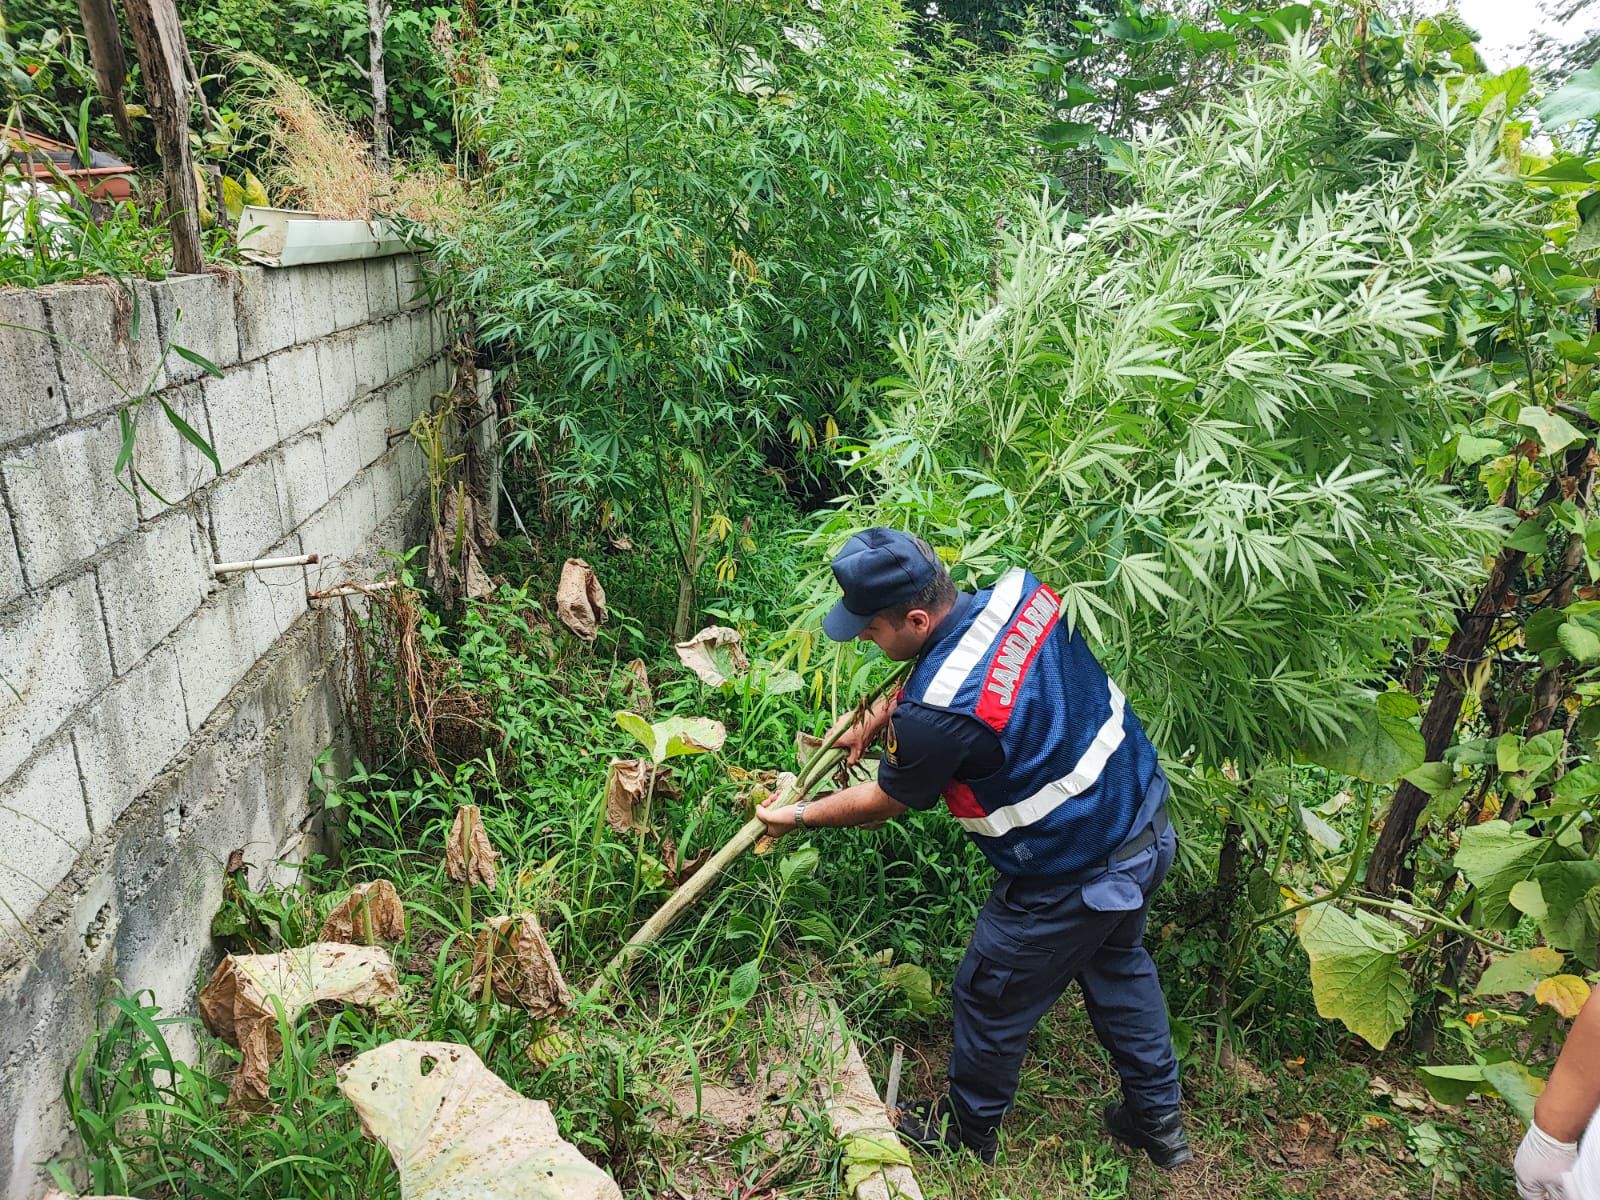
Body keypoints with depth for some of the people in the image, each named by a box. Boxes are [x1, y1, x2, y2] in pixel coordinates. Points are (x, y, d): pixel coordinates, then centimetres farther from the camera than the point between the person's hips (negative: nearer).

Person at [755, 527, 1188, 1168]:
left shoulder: (936, 714, -32)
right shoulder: (1021, 590, -11)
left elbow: (884, 802, -10)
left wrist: (798, 817, 6)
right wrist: (879, 715, 6)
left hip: (1069, 884, -8)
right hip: (1147, 823, 8)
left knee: (989, 999, 17)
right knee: (1117, 965, 31)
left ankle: (968, 1126, 44)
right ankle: (1158, 1118, 48)